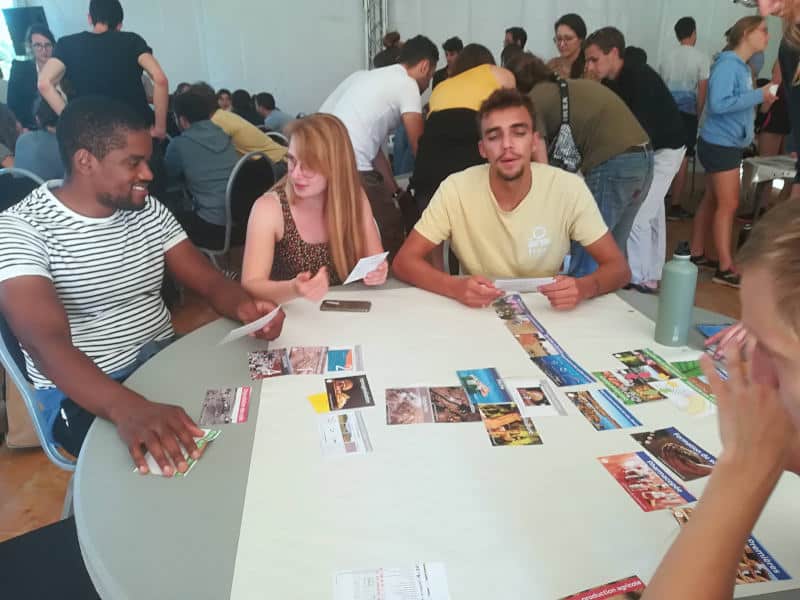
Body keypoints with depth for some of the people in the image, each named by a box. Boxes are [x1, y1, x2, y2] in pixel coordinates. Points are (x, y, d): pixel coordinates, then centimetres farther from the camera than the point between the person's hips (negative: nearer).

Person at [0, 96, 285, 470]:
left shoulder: (150, 211, 3)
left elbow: (210, 281, 0)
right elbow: (47, 344, -28)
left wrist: (244, 307, -26)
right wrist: (127, 408, -48)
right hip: (82, 390, -5)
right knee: (167, 465, -30)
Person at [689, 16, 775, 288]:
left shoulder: (742, 67, 12)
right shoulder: (728, 64, -15)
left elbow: (737, 102, 13)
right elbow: (718, 104, -25)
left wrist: (761, 99, 0)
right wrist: (758, 96, -21)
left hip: (729, 143, 9)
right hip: (719, 144, -9)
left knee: (712, 200, 12)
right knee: (728, 204, -8)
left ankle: (696, 253, 21)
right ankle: (725, 268, -4)